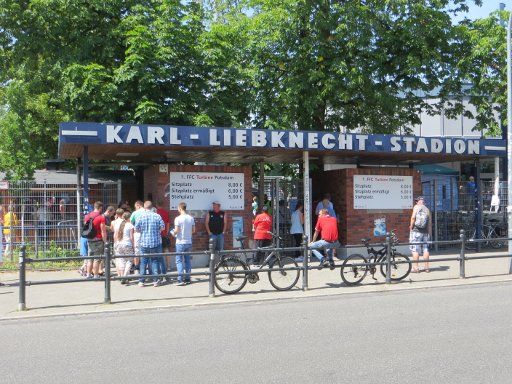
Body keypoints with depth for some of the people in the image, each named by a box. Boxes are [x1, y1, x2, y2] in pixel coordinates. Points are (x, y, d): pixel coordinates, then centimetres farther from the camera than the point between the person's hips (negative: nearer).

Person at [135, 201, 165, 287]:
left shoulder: (140, 216, -5)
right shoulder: (157, 216, -5)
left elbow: (136, 229, -3)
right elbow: (162, 227, -2)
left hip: (144, 242, 0)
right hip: (156, 242, 0)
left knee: (143, 261, 8)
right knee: (155, 261, 9)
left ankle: (141, 281, 8)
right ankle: (155, 280, 6)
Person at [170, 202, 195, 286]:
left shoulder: (178, 218, -13)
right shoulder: (191, 218, 4)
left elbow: (176, 231, -16)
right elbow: (193, 230, 7)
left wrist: (173, 233, 4)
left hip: (180, 242, -5)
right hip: (189, 242, 6)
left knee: (179, 261, 0)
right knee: (187, 260, 13)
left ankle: (181, 280, -6)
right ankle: (187, 278, 17)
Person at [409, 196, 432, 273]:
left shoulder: (416, 207, -2)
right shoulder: (427, 210, 11)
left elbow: (413, 217, -14)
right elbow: (430, 224, 11)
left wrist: (411, 227, -3)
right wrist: (429, 234, 16)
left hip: (416, 231, -5)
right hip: (425, 232, 5)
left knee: (415, 249, -1)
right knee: (425, 249, 10)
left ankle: (416, 267, -2)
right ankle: (426, 267, 13)